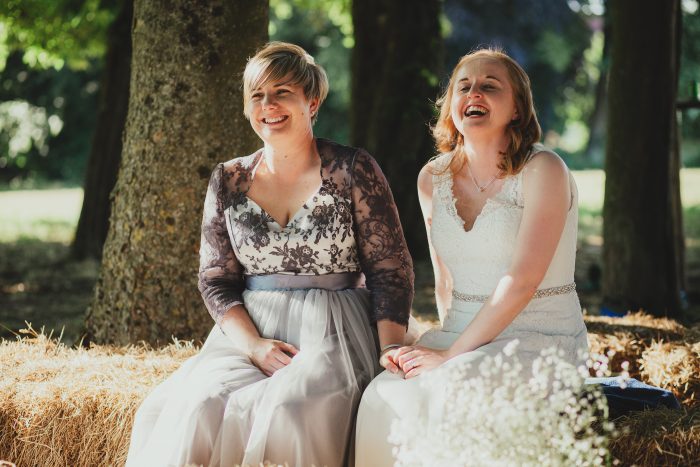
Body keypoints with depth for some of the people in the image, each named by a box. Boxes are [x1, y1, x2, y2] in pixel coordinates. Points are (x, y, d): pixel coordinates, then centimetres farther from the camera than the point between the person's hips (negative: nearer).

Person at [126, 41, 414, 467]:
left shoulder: (352, 170, 1)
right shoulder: (228, 182, 10)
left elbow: (391, 271, 0)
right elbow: (216, 280, 9)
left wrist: (391, 354, -12)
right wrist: (253, 345, -9)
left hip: (332, 335, -3)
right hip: (249, 333, 3)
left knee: (289, 409, -34)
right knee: (197, 404, -27)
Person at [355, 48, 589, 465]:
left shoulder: (542, 171, -9)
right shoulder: (434, 178, 8)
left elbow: (521, 281, -16)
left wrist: (453, 356, -17)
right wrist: (446, 345, -1)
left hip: (540, 340, -5)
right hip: (461, 334, 5)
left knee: (429, 401, -31)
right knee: (381, 398, -24)